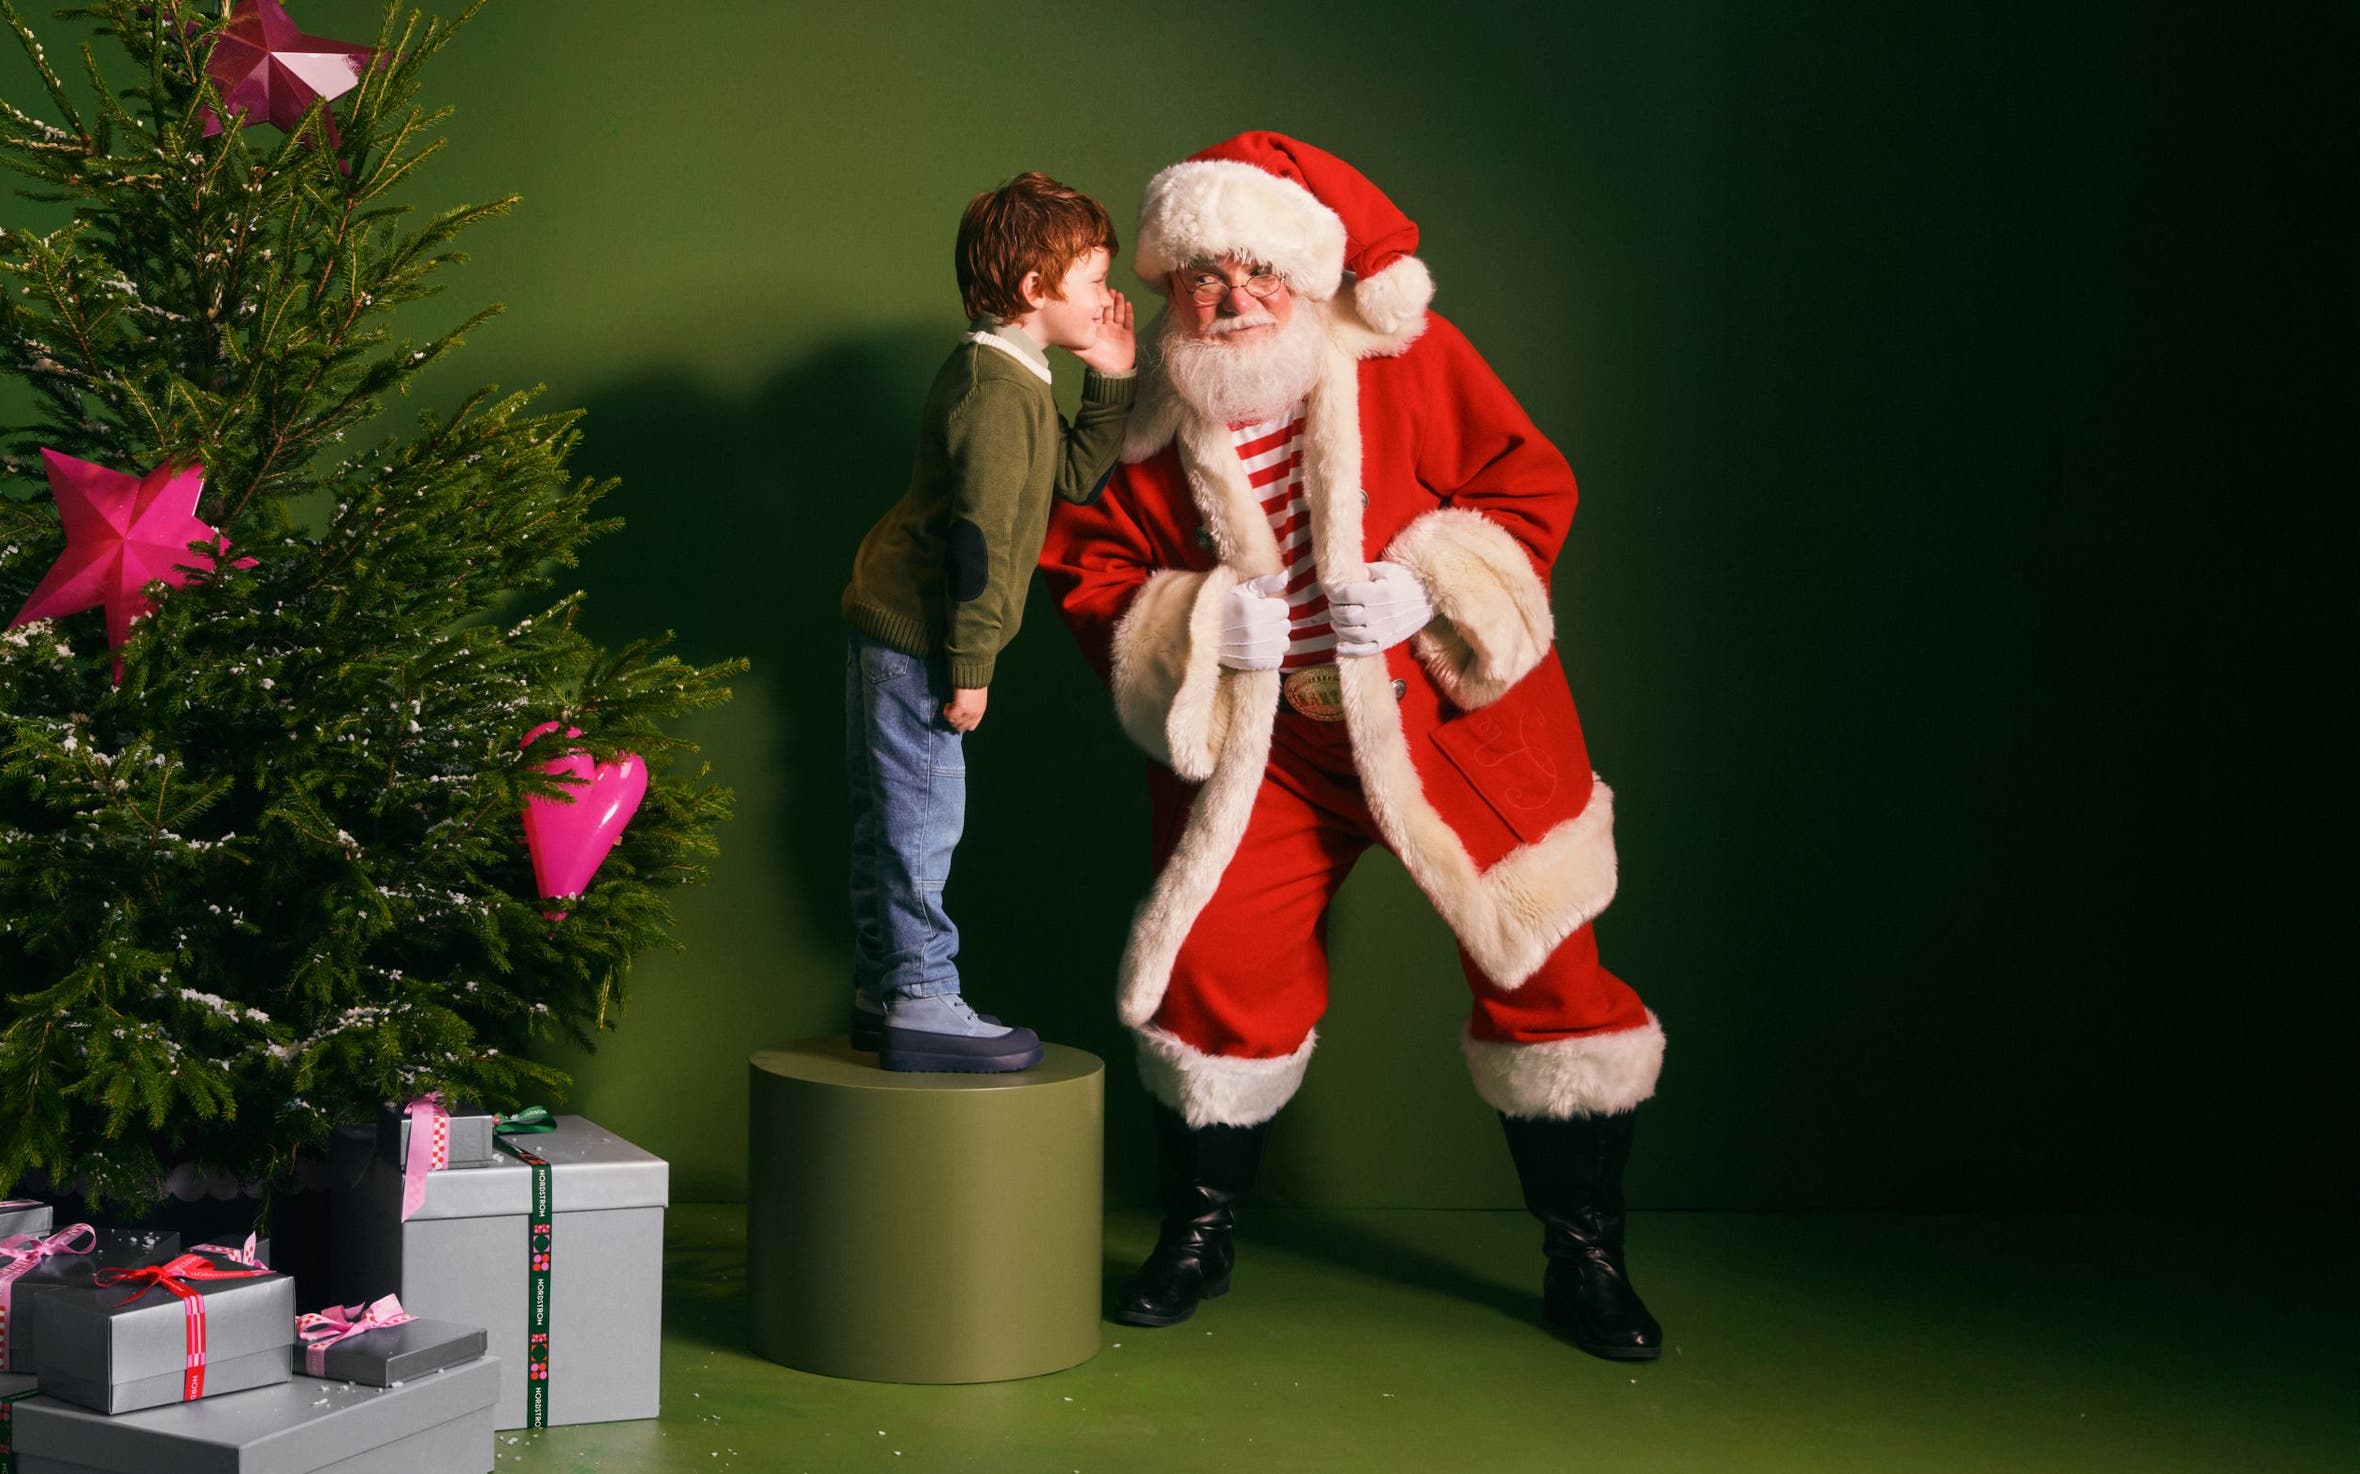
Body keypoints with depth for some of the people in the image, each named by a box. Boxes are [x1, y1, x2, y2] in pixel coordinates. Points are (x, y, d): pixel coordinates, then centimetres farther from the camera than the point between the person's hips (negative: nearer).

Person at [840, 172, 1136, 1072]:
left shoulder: (1005, 376, 14)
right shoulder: (998, 388, -18)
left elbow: (1075, 476, 17)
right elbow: (980, 534, -21)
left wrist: (1112, 381, 10)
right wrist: (970, 662, -20)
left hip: (889, 626, 10)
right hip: (916, 634, -10)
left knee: (892, 823, 14)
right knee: (921, 820, -5)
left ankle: (884, 993, 21)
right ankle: (922, 1004, 1)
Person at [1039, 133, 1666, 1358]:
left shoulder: (1409, 362, -11)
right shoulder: (1153, 421, -5)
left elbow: (1530, 483, -6)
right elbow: (1090, 569, 2)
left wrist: (1427, 588, -21)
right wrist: (1196, 626, -17)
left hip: (1457, 720, -1)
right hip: (1263, 739, 1)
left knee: (1541, 962, -2)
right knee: (1218, 959, -4)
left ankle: (1585, 1258, 14)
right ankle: (1199, 1232, 21)